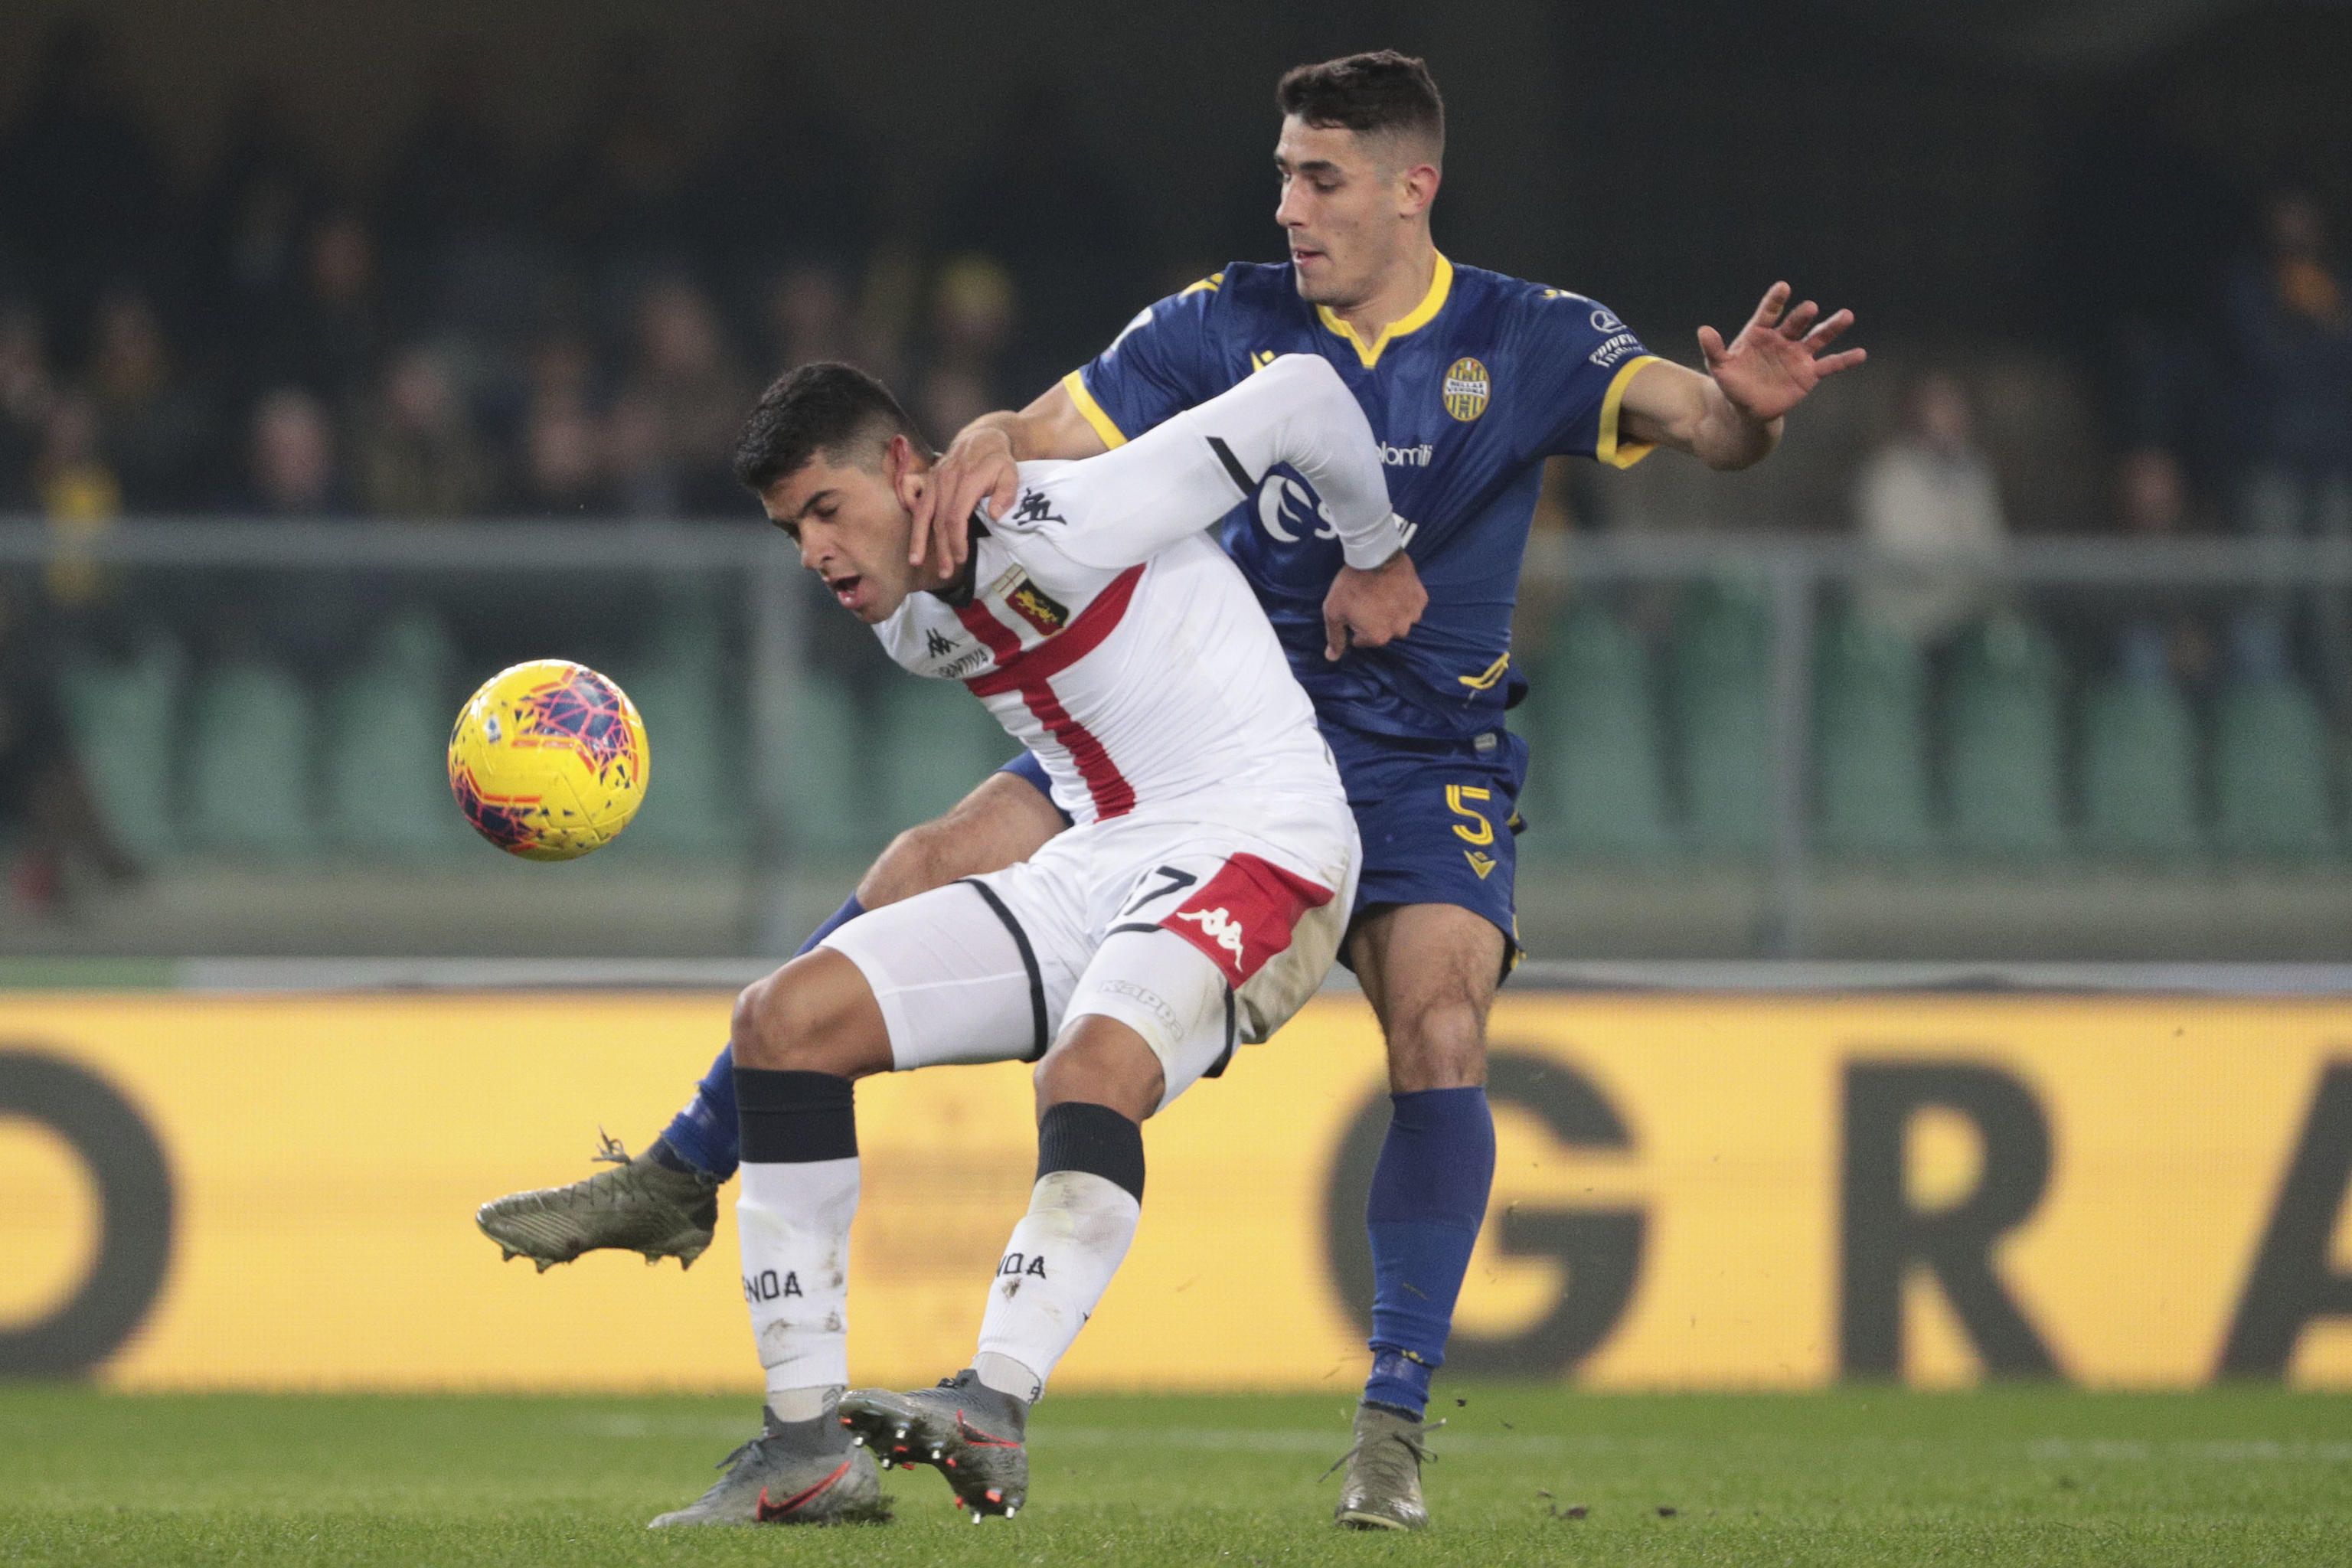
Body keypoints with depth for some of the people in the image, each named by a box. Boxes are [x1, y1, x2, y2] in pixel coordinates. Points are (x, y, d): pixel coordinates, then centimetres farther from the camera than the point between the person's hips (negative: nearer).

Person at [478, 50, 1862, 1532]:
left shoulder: (1532, 341, -9)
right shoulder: (1232, 321, -4)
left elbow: (1696, 419, -22)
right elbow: (1038, 437, -4)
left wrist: (1745, 403, -47)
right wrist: (991, 454, -29)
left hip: (1426, 756, -2)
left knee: (1440, 1032, -26)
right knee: (927, 873, -10)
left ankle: (1395, 1426, -16)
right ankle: (681, 1181, 1)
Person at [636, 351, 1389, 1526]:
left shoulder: (1064, 525, -17)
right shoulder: (912, 624, 9)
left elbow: (1301, 395, -11)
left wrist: (1379, 555, 4)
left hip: (1260, 846, -9)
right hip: (1091, 867, 9)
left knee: (1089, 1068, -38)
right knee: (784, 1019, -5)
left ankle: (994, 1410, -50)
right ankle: (807, 1446, -9)